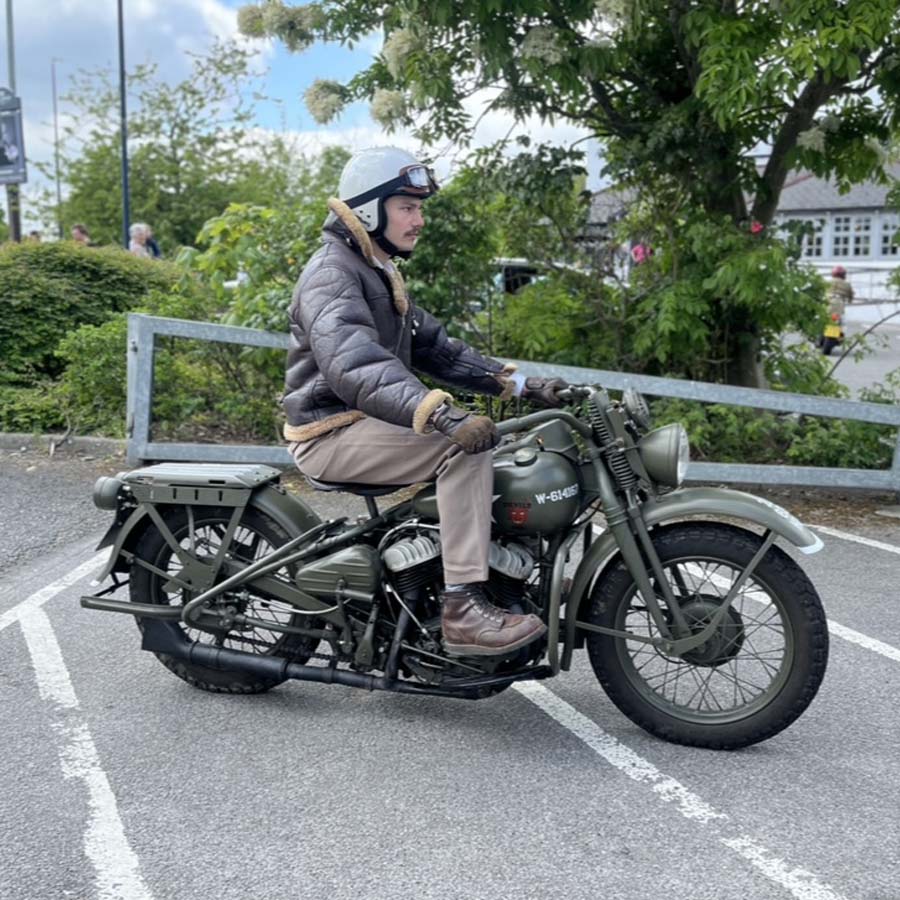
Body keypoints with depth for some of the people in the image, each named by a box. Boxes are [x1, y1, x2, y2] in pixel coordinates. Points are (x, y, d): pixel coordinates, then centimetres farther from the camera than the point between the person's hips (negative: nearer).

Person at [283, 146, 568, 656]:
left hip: (370, 424, 10)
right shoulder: (332, 273, -14)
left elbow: (436, 349, 17)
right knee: (466, 446, -27)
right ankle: (463, 609, -28)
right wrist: (443, 414, -46)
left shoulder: (382, 274, 19)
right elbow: (353, 369, -33)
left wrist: (524, 385, 5)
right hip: (333, 432, -10)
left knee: (479, 439, 6)